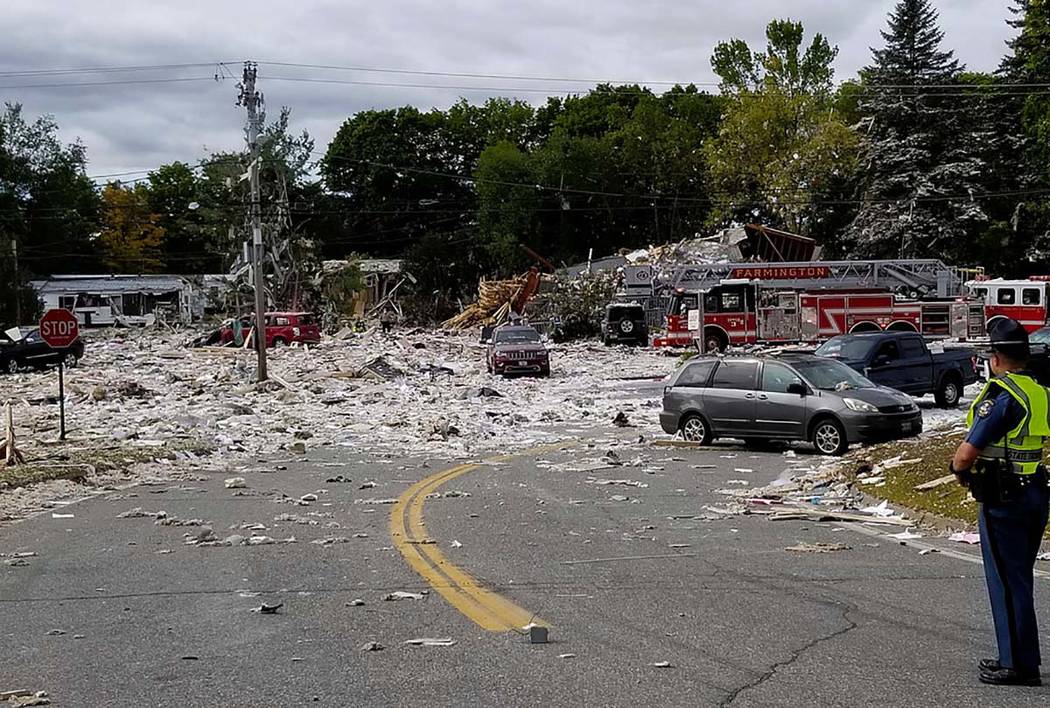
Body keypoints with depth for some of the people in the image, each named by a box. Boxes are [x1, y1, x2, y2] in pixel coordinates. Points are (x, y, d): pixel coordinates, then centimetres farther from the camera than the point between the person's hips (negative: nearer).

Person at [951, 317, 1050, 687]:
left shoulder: (1001, 396, -19)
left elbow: (967, 453, -22)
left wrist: (958, 467, 0)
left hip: (1003, 500, -9)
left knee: (1007, 582, -1)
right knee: (1019, 579, 18)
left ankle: (1019, 665, 4)